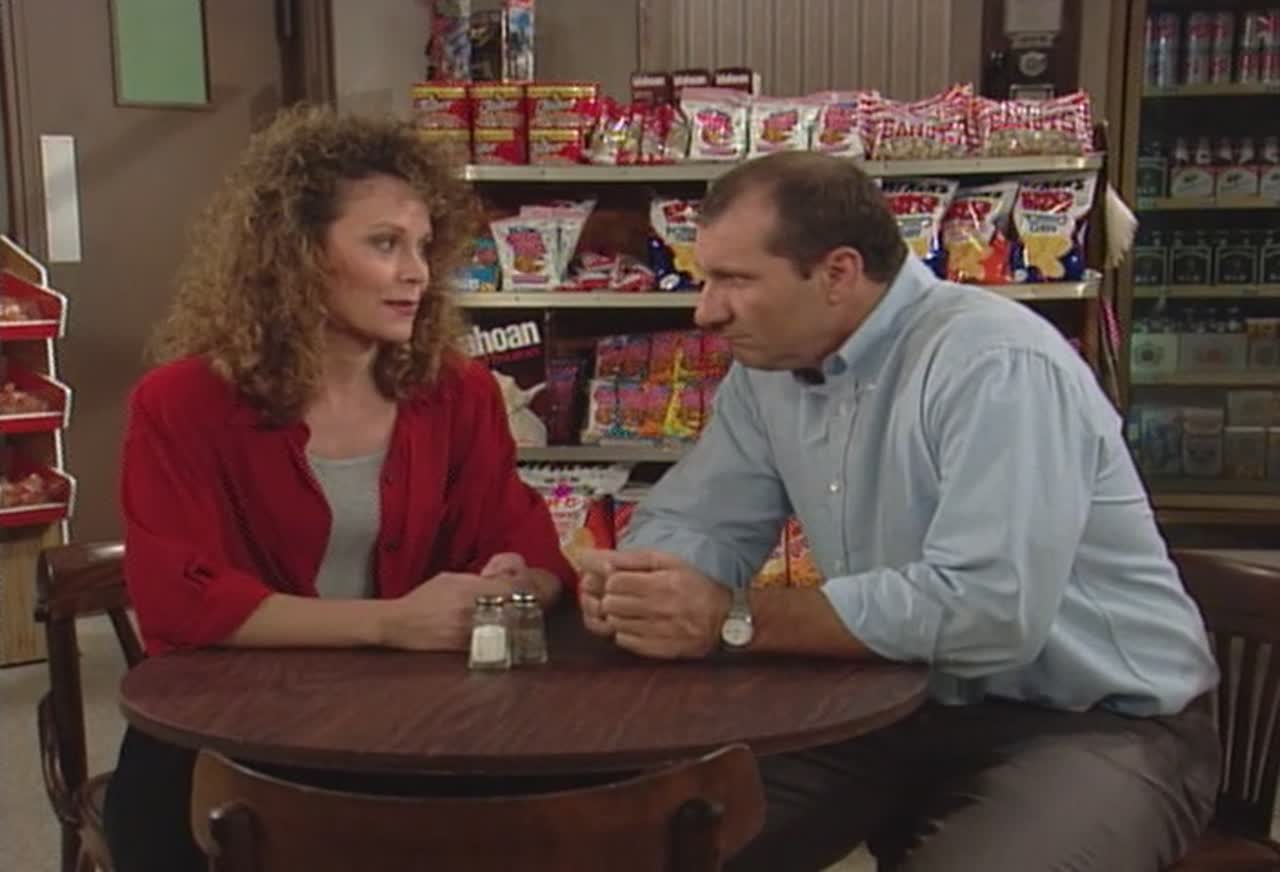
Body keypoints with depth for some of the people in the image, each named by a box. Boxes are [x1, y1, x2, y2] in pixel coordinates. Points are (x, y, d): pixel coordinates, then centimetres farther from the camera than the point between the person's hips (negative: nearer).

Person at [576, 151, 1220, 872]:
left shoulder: (995, 363, -24)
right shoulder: (770, 366, 1)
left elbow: (986, 610, -33)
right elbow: (693, 522, 6)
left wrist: (734, 620, -29)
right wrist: (633, 578, -18)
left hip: (1101, 725, -6)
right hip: (909, 711, 7)